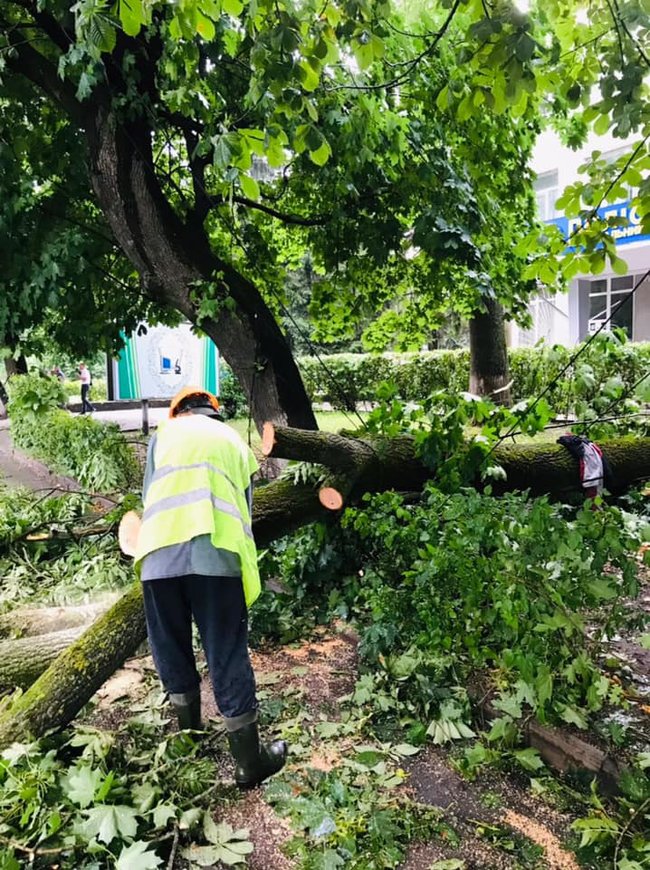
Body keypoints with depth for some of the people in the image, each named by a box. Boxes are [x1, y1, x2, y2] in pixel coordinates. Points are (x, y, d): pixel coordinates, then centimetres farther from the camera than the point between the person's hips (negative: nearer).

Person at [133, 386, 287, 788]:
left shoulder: (166, 431, 21)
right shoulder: (235, 442, 24)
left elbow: (150, 494, 20)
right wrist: (245, 565, 30)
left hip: (161, 554, 1)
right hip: (217, 554, 0)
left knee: (171, 650, 20)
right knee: (228, 657, 8)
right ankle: (251, 761, 18)